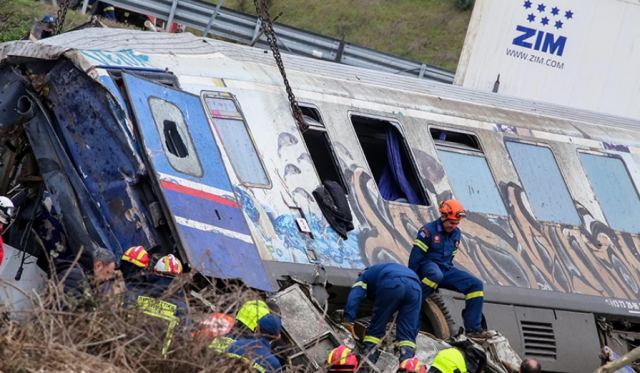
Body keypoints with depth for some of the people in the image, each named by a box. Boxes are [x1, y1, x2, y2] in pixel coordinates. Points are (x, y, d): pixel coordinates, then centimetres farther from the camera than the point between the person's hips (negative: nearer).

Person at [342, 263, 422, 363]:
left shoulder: (365, 276, 33)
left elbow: (355, 296, 9)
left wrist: (348, 320, -2)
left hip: (392, 284, -4)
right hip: (415, 286, 4)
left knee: (377, 325, 8)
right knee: (407, 332, 7)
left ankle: (367, 361, 2)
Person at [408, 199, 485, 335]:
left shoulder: (456, 233, 13)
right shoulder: (428, 230, -9)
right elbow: (416, 255, -11)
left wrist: (449, 272, 14)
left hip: (445, 269, 7)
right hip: (427, 266, -7)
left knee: (476, 285, -9)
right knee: (436, 275, -44)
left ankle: (473, 328, -11)